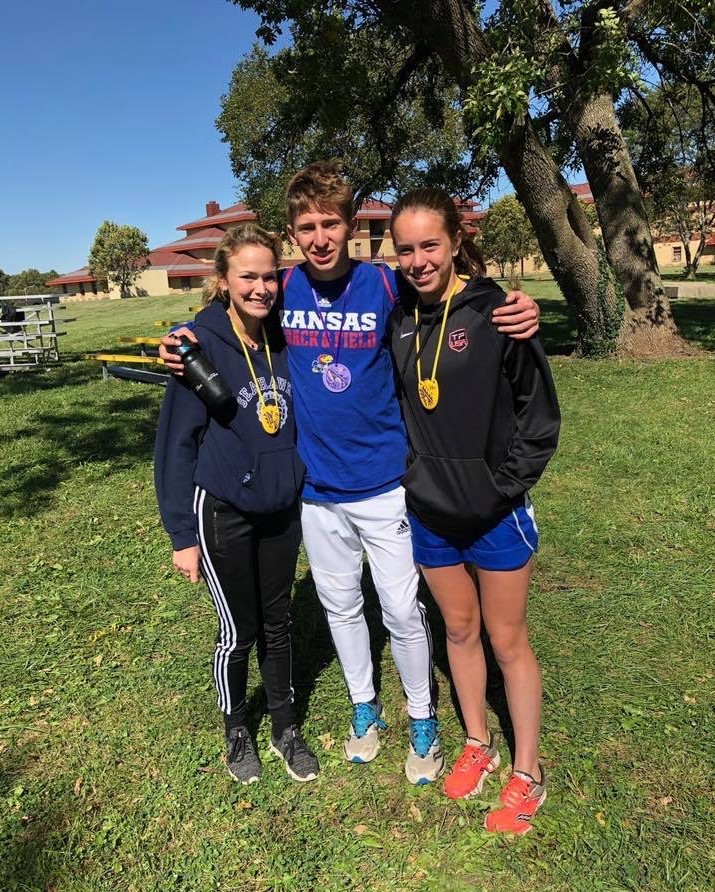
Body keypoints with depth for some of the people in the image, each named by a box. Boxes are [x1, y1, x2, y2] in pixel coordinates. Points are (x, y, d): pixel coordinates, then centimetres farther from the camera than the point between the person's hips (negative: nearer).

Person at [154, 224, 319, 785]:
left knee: (278, 623, 17)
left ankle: (286, 729, 39)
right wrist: (182, 533, -11)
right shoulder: (202, 345, -15)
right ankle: (237, 732, 40)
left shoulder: (284, 340, -3)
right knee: (239, 631, 13)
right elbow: (176, 442, -12)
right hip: (224, 514, -4)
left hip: (283, 510, 4)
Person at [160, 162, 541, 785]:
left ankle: (423, 722, 35)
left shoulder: (386, 286, -12)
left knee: (403, 612, 9)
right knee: (340, 604, 19)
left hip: (383, 483, -3)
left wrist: (518, 315, -22)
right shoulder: (282, 290, -5)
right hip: (316, 487, 3)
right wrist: (183, 339, -7)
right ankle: (364, 708, 44)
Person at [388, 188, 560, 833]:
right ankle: (477, 744, 42)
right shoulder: (398, 320, 0)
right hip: (428, 512, 4)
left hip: (495, 513, -4)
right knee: (459, 629, 20)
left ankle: (528, 771, 32)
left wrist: (507, 483, -12)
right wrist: (408, 474, 3)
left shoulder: (494, 312, -14)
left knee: (508, 639, 11)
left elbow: (539, 409, -9)